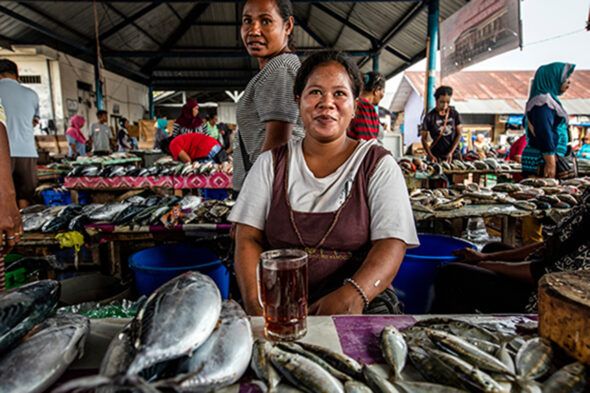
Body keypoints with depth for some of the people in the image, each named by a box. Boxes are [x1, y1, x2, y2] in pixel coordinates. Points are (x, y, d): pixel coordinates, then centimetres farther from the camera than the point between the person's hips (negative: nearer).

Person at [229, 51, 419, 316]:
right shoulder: (272, 163, 9)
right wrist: (255, 302, -15)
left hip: (356, 306, 0)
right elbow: (248, 239, 3)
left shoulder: (378, 165, 3)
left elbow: (392, 244, -7)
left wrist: (353, 295, -27)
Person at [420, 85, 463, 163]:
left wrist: (451, 152, -7)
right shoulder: (429, 117, -4)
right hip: (437, 155, -2)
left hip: (453, 154, 3)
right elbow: (424, 139, -3)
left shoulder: (454, 114, 4)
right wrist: (431, 155, -15)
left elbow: (459, 134, 4)